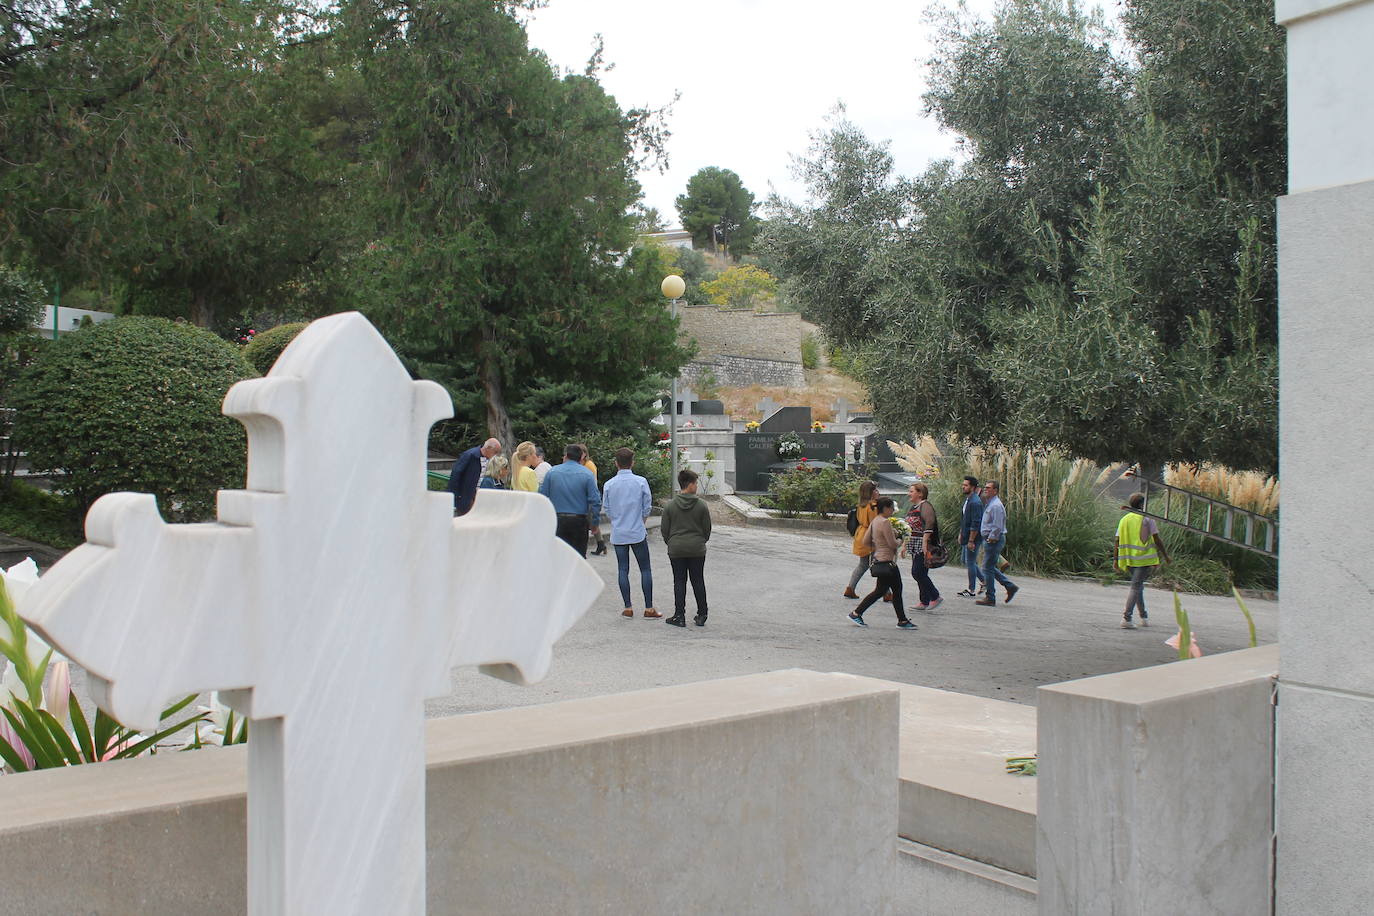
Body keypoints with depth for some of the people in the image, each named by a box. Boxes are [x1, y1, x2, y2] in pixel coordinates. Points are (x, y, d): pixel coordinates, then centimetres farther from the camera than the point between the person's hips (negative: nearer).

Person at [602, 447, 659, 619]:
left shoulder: (609, 485, -2)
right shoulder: (641, 482, -6)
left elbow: (607, 510, 6)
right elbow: (647, 508, 0)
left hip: (618, 534, 2)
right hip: (638, 533, -1)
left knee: (622, 569, 7)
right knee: (645, 569, 5)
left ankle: (628, 608, 7)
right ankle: (648, 608, 3)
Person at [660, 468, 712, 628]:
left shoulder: (670, 506, -4)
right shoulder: (701, 506, -7)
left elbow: (664, 530, 0)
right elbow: (707, 529, 1)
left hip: (676, 549, 0)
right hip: (697, 549, 0)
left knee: (679, 582, 6)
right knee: (698, 581, 9)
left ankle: (679, 616, 6)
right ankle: (701, 616, 14)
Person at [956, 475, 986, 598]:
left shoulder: (975, 502, -19)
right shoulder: (967, 499, 13)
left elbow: (975, 523, -22)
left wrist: (971, 540, -22)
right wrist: (961, 534, 20)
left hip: (973, 538, -10)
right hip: (966, 537, 10)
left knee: (970, 562, -2)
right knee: (966, 561, 17)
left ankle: (971, 590, 7)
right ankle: (983, 581, 26)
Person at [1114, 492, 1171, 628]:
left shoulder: (1124, 519, 10)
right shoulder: (1147, 519, -5)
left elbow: (1116, 541, 6)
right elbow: (1157, 539, -6)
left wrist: (1115, 559, 8)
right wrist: (1166, 556, 4)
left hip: (1129, 559, 5)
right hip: (1144, 558, -5)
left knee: (1138, 586, 20)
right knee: (1135, 587, -8)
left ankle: (1144, 616, 28)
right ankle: (1126, 618, -16)